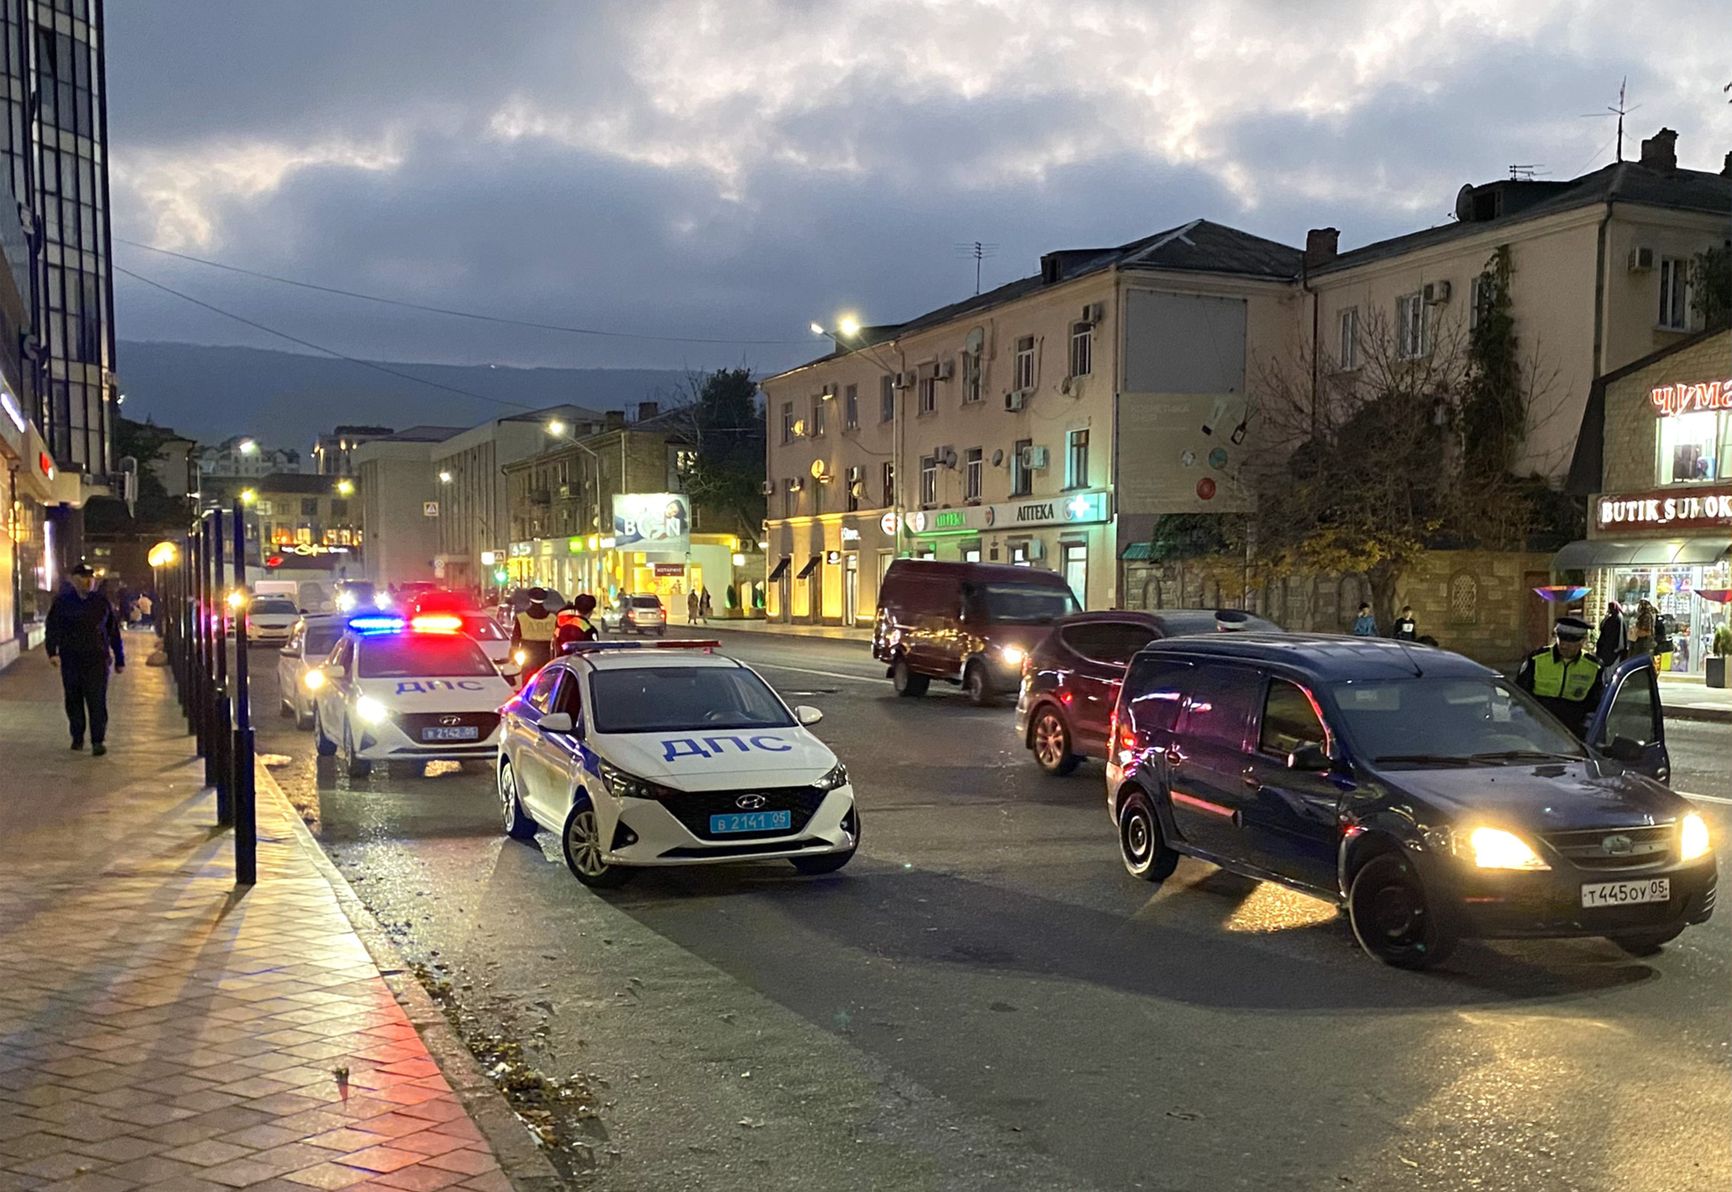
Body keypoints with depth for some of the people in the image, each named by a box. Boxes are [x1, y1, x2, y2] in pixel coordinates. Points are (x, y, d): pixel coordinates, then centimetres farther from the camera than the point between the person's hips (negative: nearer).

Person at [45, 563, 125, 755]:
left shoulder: (102, 601, 8)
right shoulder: (62, 601, 4)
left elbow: (114, 631, 12)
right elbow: (53, 628, -1)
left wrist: (120, 659, 11)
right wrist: (52, 652, -17)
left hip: (97, 660, -1)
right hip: (70, 659, 1)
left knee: (97, 701, -7)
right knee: (73, 700, 9)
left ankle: (98, 741, -5)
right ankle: (77, 737, 23)